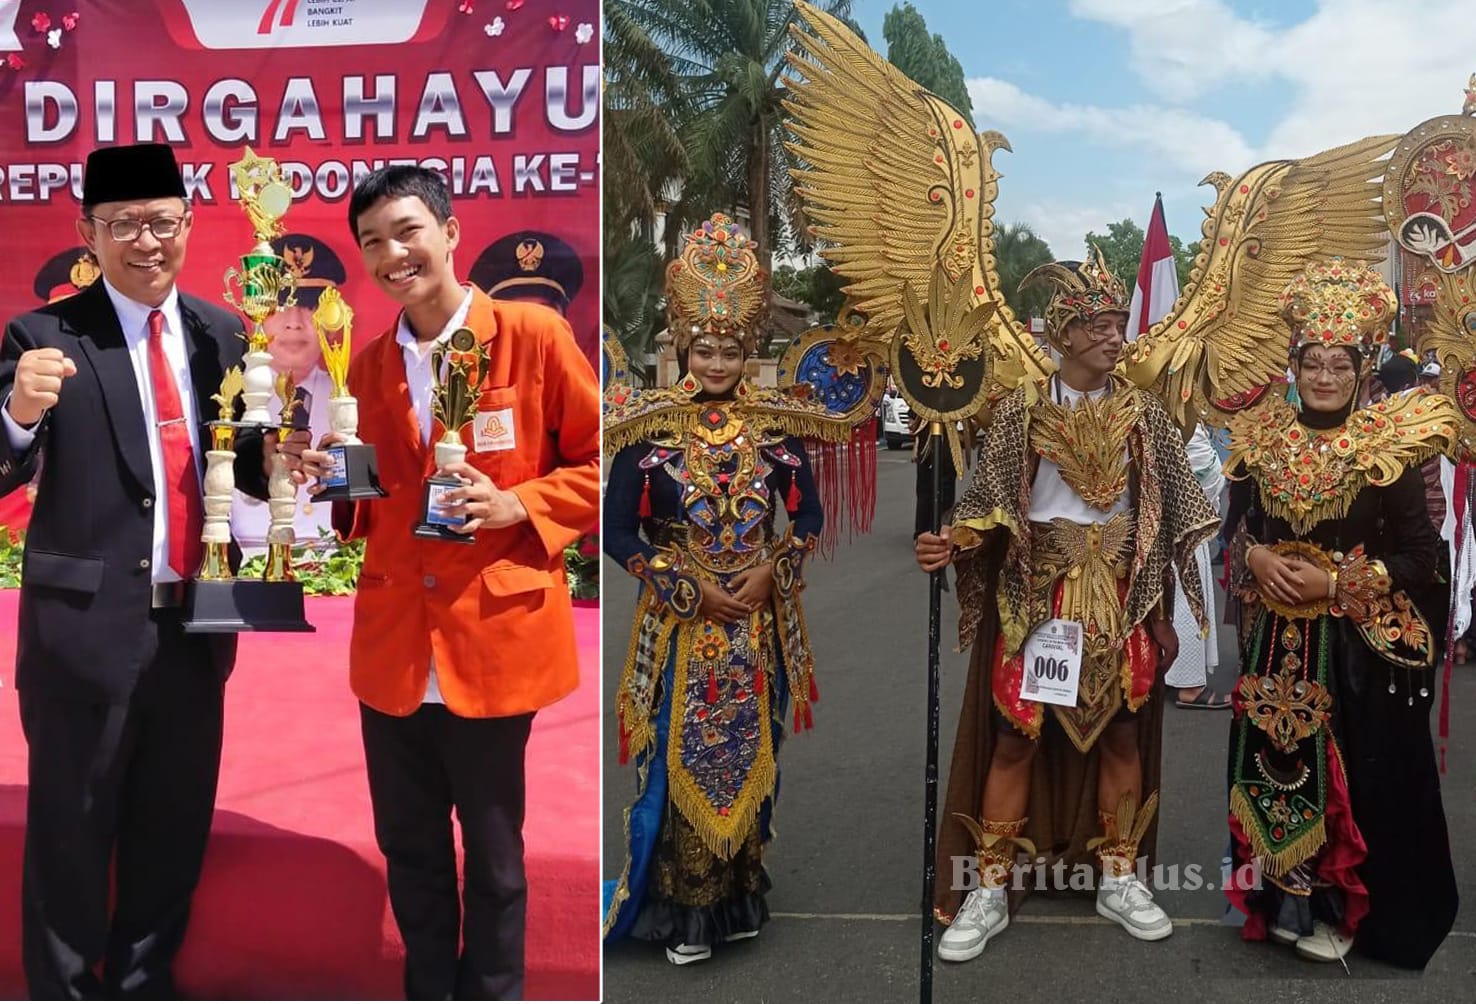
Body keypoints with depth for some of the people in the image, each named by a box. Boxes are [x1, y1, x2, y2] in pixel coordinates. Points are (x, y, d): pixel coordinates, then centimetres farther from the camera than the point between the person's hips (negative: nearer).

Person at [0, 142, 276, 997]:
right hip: (88, 627, -4)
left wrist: (279, 463, -13)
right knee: (71, 835, 11)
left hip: (195, 624, 4)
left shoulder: (223, 336, 6)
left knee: (176, 828, 18)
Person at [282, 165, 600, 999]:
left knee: (493, 855, 12)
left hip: (493, 644, -5)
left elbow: (602, 463, -4)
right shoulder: (369, 364, 9)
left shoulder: (535, 335, -7)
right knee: (409, 848, 17)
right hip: (392, 648, 5)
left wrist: (519, 507, -17)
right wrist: (328, 479, -2)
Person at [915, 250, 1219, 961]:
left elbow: (1177, 506, 6)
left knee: (1121, 730, 8)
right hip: (1035, 590, -2)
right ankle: (989, 890, 9)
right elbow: (991, 501, -5)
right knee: (1016, 733, -1)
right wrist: (953, 542, -22)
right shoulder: (1022, 408, -2)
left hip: (1119, 592, 3)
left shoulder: (1142, 411, 5)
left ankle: (1119, 879, 25)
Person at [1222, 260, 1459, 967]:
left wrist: (1334, 582, -15)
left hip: (1361, 644, -3)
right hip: (1279, 639, 3)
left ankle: (1342, 907, 20)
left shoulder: (1389, 448, -7)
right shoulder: (1260, 439, 4)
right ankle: (1283, 900, 25)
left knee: (1356, 775, 3)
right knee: (1275, 764, 8)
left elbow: (1420, 557, -7)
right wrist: (1256, 557, -7)